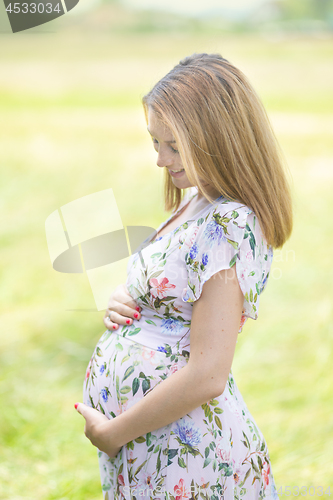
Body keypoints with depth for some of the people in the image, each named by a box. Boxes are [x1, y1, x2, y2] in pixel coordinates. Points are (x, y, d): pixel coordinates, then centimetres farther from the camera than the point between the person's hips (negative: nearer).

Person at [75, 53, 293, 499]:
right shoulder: (196, 201, 7)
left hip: (180, 450, -8)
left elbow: (206, 375, -24)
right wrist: (124, 301, 0)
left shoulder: (229, 227, -20)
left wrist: (111, 432, -15)